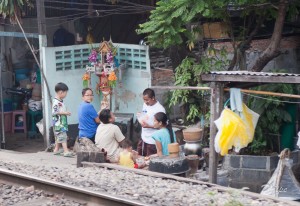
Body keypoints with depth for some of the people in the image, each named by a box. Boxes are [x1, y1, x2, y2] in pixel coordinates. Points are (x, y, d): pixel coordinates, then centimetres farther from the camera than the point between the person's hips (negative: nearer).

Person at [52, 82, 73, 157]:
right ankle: (66, 151, -17)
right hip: (58, 123, -10)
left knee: (59, 137, 16)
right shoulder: (56, 102, -18)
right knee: (62, 136, -13)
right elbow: (54, 112, -24)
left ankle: (56, 150, 25)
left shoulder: (60, 101, 13)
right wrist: (64, 113, -22)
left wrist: (66, 113, 12)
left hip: (62, 122, 10)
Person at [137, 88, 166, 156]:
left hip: (152, 141, -8)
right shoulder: (145, 105, 5)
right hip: (143, 139, 8)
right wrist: (140, 119, -4)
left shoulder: (160, 109, -19)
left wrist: (149, 126, -26)